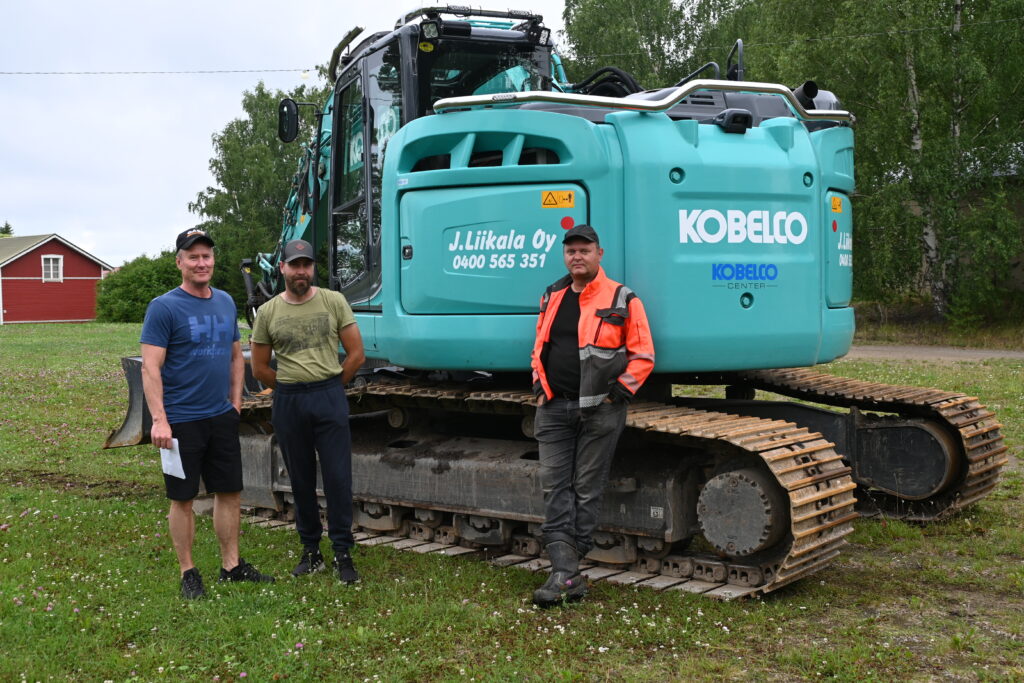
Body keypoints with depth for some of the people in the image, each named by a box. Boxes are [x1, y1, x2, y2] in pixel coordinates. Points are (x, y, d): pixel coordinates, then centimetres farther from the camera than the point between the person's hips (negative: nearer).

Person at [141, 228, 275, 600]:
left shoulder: (226, 302, 9)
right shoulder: (164, 307, -10)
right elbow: (151, 368, -14)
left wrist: (235, 400, 11)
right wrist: (159, 420, -21)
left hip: (222, 417, 6)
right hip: (182, 420, -6)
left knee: (230, 491, 10)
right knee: (183, 498, 5)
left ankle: (232, 565, 23)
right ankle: (188, 573, 17)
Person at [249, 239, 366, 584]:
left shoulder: (333, 301, -1)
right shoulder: (267, 312, 2)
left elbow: (356, 354, 0)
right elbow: (260, 368, 9)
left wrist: (329, 386, 4)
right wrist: (292, 388, 8)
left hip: (330, 397, -2)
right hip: (288, 401, 2)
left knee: (338, 477, -2)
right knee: (301, 480, 10)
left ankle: (342, 553, 7)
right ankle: (311, 551, 21)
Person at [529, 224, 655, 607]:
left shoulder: (622, 301, -4)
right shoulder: (552, 298, 12)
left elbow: (643, 355, -3)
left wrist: (621, 390, -11)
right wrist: (539, 382, 10)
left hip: (599, 410, -5)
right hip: (553, 408, 5)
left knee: (587, 489, 3)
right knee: (555, 488, -2)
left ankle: (567, 569, 12)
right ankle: (565, 574, -1)